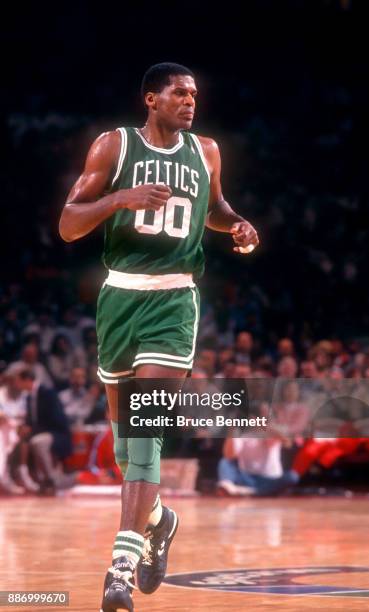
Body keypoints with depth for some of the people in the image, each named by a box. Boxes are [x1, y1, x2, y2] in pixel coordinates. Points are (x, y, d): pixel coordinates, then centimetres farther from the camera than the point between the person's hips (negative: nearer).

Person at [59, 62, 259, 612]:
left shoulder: (206, 152, 8)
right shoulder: (114, 146, -1)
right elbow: (68, 226, -5)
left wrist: (237, 225, 8)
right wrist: (120, 198, -20)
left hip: (175, 298, 0)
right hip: (120, 294, 0)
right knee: (122, 424, 12)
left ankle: (122, 563, -18)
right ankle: (155, 518, 39)